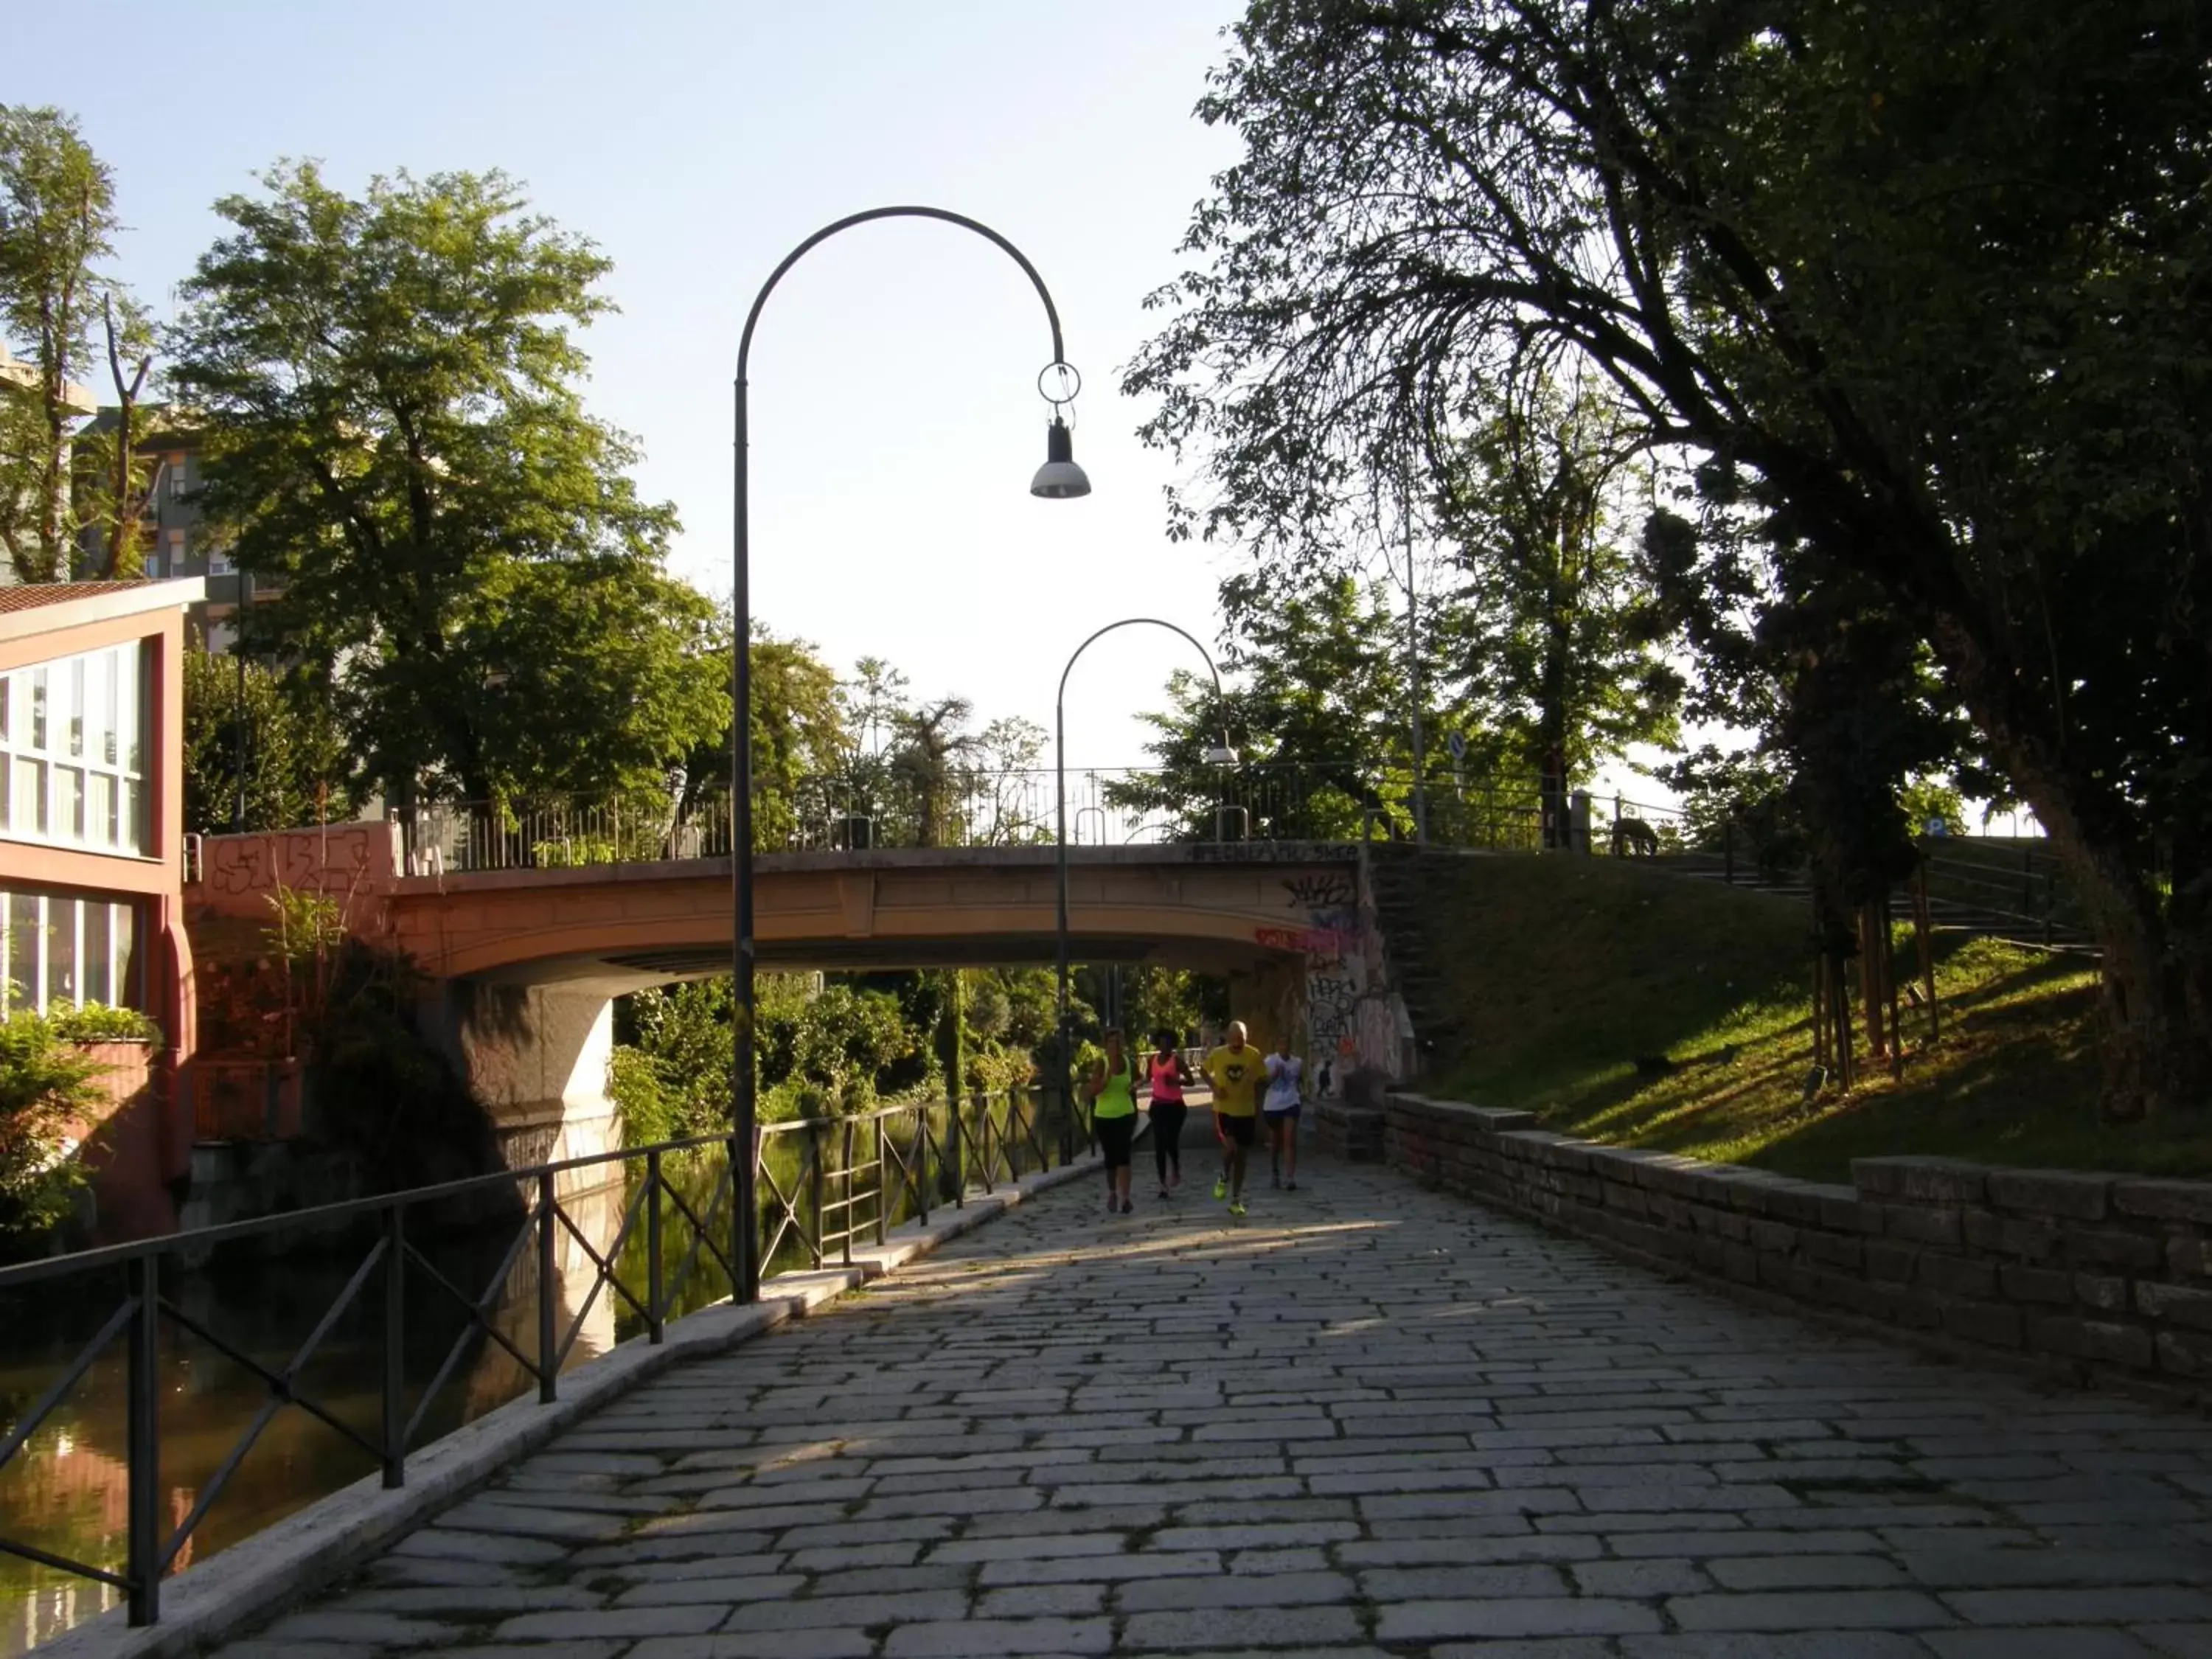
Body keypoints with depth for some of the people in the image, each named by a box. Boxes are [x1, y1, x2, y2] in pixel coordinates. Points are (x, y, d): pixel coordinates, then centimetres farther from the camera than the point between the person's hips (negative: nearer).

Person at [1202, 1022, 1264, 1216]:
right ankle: (1224, 1178, 10)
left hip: (1246, 1112, 2)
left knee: (1241, 1156, 8)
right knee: (1230, 1146, -22)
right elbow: (1205, 1072, 9)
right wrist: (1214, 1086, -9)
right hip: (1223, 1110, -2)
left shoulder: (1254, 1055, -9)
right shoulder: (1217, 1054, -9)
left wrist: (1257, 1104, 2)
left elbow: (1258, 1081, 5)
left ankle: (1236, 1200, 21)